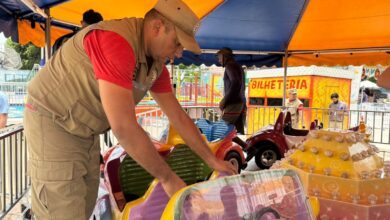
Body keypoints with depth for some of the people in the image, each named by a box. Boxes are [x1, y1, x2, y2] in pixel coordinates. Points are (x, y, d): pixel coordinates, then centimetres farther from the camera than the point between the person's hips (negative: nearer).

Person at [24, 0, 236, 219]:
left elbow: (178, 117, 5)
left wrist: (213, 161, 5)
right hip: (53, 125, -8)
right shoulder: (115, 40, -32)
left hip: (85, 130, 9)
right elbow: (124, 127, -36)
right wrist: (168, 178, -26)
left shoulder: (157, 64, -2)